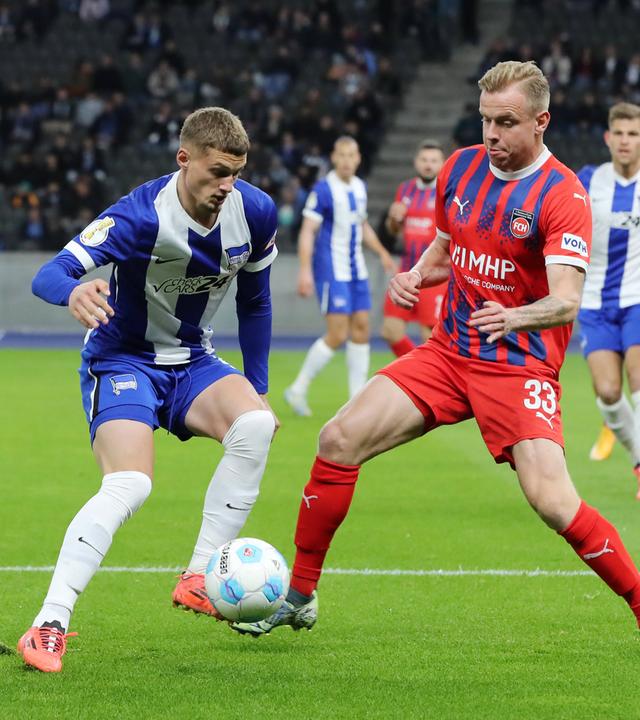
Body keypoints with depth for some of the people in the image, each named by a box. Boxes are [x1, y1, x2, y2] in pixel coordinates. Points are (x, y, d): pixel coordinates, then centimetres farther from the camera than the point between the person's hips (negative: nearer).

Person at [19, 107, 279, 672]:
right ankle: (49, 626, -25)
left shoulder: (255, 213, -9)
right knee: (130, 484, -28)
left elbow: (254, 302, 10)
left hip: (192, 362, 5)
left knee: (256, 424, -26)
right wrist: (74, 292, -61)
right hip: (122, 360, -5)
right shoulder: (142, 216, -26)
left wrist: (256, 388, 9)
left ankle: (199, 581, -16)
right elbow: (49, 275, -36)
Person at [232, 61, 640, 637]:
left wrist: (514, 316, -43)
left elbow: (566, 302, -23)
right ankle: (299, 597, 7)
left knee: (553, 502, -23)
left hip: (520, 366, -6)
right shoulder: (461, 168, 5)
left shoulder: (563, 195, -14)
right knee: (339, 441, -6)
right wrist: (417, 275, 1)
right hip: (448, 351, 6)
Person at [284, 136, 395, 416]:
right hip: (331, 271, -7)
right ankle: (298, 389, 3)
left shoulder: (359, 188, 9)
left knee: (361, 329, 4)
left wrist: (382, 253, 18)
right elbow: (307, 231, -15)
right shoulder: (323, 190, -13)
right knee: (337, 335, -11)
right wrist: (305, 271, -22)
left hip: (356, 271, 7)